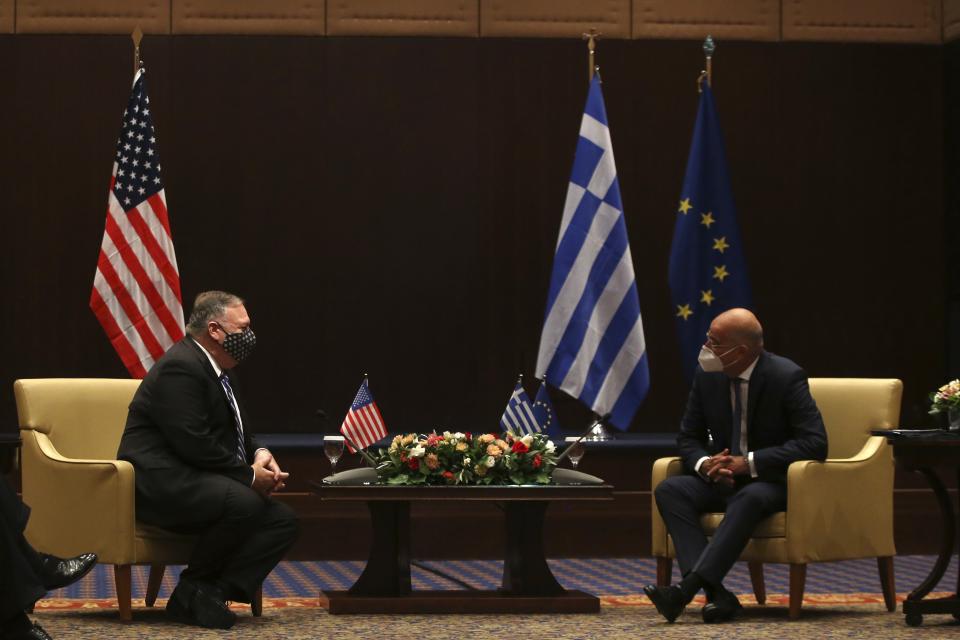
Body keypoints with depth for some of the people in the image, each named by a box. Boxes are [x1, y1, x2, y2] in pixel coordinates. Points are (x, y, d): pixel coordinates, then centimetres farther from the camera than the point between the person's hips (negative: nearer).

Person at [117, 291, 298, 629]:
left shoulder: (218, 369, 16)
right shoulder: (180, 367, -16)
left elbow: (240, 431, 25)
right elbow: (194, 444, -24)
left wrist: (260, 454, 3)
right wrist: (249, 475, -17)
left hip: (195, 481, 10)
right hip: (161, 484, -10)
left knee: (283, 519, -6)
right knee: (244, 503, -34)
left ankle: (213, 591, -16)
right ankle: (193, 589, -13)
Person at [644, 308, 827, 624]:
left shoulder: (786, 377, -15)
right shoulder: (707, 374, -1)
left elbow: (815, 443, -20)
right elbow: (689, 437, 8)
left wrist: (749, 463, -27)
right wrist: (704, 463, -17)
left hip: (772, 481, -5)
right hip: (723, 476, 5)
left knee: (749, 498, -39)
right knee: (669, 490, -22)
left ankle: (686, 588, -44)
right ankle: (716, 593, -36)